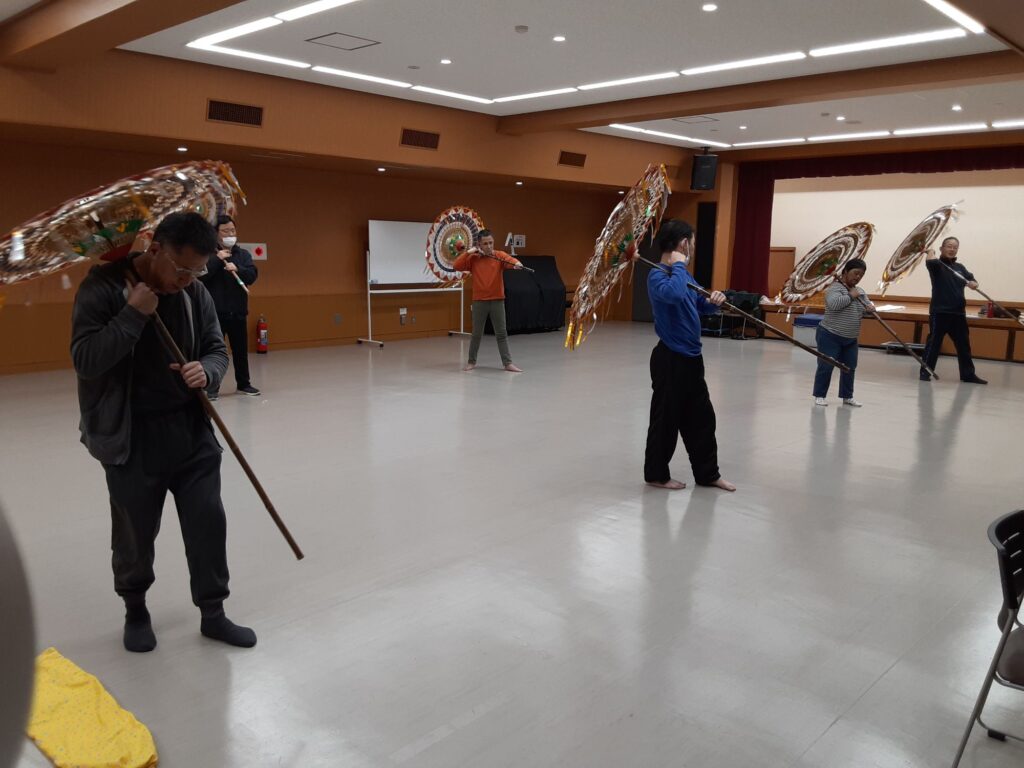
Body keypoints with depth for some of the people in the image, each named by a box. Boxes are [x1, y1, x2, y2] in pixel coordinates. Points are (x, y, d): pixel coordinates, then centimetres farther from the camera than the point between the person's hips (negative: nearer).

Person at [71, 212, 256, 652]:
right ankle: (135, 612, 36)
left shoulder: (195, 292, 0)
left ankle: (213, 613, 24)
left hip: (192, 430, 4)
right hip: (131, 438, -3)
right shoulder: (103, 287, -12)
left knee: (208, 523, 6)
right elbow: (84, 360, -18)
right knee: (135, 533, 11)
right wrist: (134, 314, -25)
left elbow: (217, 350, 8)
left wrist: (206, 372, -15)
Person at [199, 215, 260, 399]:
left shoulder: (243, 254, 9)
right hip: (214, 312, -3)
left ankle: (243, 383, 22)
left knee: (241, 349, 10)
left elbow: (252, 275, -4)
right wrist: (217, 259, -20)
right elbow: (200, 275, -15)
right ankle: (213, 386, 7)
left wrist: (237, 268, -21)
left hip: (238, 312, 3)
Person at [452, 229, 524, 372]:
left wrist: (517, 263, -44)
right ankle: (471, 361, 24)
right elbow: (456, 266, -8)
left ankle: (508, 363, 5)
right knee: (477, 333, 9)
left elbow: (510, 260, -21)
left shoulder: (500, 255, -1)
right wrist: (468, 252, -12)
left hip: (497, 300, 0)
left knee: (501, 333, 2)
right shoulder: (473, 258, 2)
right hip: (479, 301, 0)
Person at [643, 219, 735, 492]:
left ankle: (708, 473, 27)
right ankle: (656, 474, 19)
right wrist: (678, 265, -22)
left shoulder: (684, 275, 12)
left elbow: (700, 306, 22)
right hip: (671, 360, -9)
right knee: (665, 419, 3)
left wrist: (714, 301, -1)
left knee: (702, 418, 15)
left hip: (691, 358, 9)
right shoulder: (658, 276, -17)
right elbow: (675, 294, -39)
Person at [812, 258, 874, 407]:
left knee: (850, 368, 10)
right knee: (826, 366, -5)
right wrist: (851, 296, -19)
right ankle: (819, 396, 5)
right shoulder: (835, 288, -12)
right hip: (830, 336, -8)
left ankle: (847, 397, 21)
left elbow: (867, 305, 19)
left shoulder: (860, 292, 13)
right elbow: (834, 304, -30)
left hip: (850, 339, 8)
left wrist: (870, 308, -5)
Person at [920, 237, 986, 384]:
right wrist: (930, 251, -7)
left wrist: (972, 283, -9)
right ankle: (925, 372, -1)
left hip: (958, 312, 6)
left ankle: (968, 374, 17)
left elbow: (973, 281, 13)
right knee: (934, 342, -6)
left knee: (964, 344, 10)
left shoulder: (960, 267, 17)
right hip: (939, 311, -6)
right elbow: (930, 261, -25)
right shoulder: (937, 265, -1)